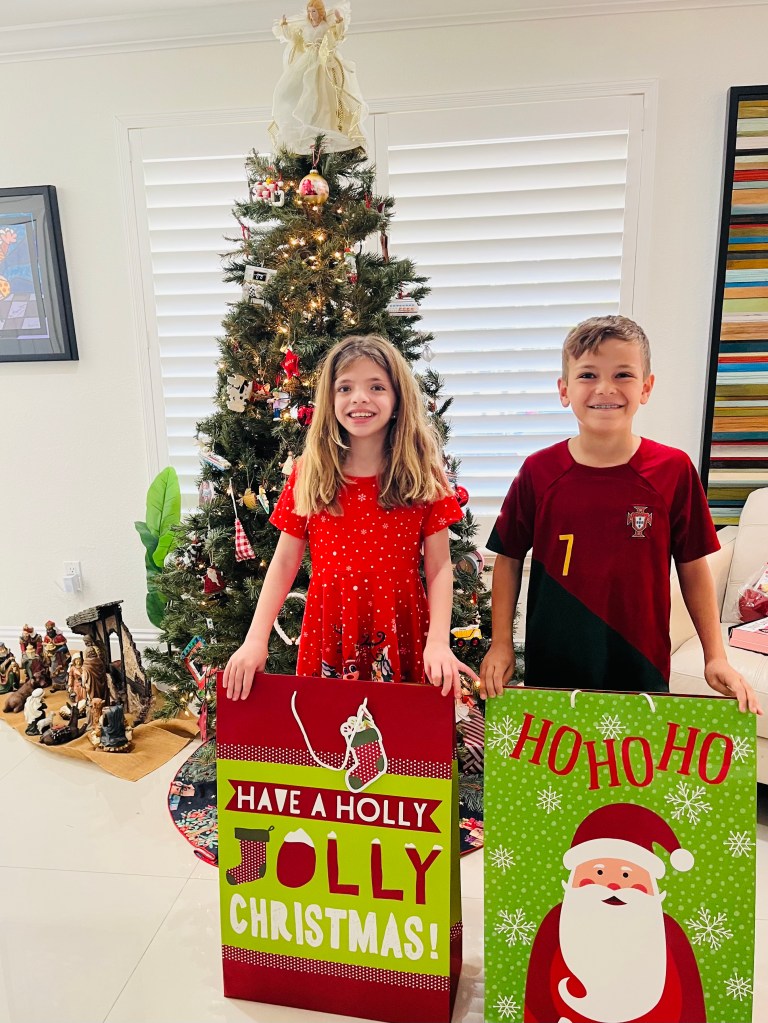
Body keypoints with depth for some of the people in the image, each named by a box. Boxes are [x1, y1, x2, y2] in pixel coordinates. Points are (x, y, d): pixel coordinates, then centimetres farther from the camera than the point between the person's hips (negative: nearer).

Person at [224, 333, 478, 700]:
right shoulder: (308, 473, -1)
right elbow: (284, 562, 1)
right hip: (328, 635, 1)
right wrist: (255, 640, -6)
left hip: (402, 638, -1)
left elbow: (439, 567, -4)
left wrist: (438, 641, -16)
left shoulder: (423, 475, -4)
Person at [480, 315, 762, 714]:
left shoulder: (674, 470, -6)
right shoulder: (539, 472, -6)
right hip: (552, 666, 0)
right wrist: (501, 644, -2)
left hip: (642, 668, 0)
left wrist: (716, 657, 0)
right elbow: (508, 559, 1)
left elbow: (693, 566, 1)